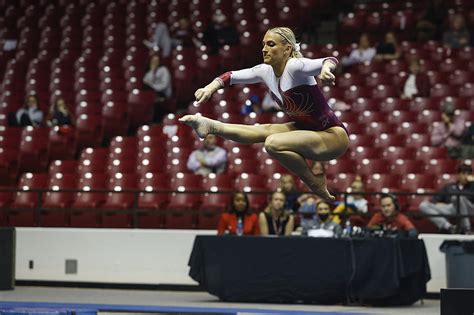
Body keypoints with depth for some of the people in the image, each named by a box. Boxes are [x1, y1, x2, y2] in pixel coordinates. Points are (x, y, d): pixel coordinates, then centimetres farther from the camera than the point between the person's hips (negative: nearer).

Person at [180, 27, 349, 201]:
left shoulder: (295, 67, -23)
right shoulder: (266, 71, 0)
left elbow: (331, 61, -40)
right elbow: (233, 75, 9)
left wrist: (326, 68, -64)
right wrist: (211, 87, -10)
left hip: (334, 136, -8)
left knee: (273, 143, -26)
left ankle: (317, 187, -14)